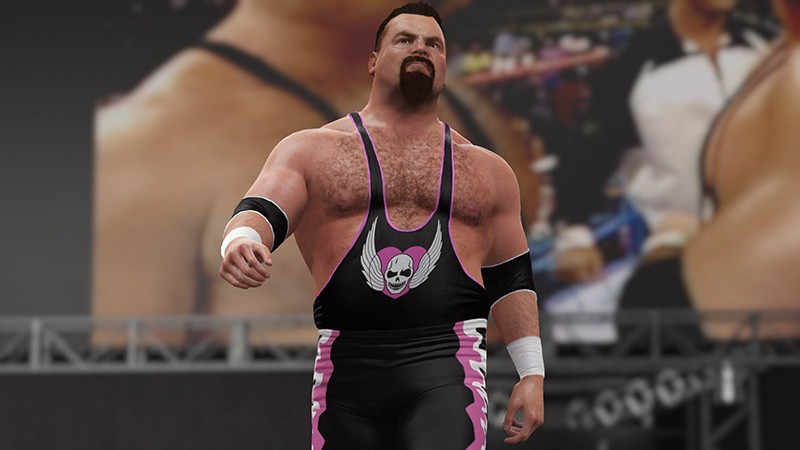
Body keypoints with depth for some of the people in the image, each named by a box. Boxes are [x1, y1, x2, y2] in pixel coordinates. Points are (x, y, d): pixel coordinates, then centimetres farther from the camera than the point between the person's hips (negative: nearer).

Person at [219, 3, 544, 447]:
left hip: (445, 372, 0)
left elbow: (510, 280, 22)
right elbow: (259, 213, -6)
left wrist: (532, 373, 14)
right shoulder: (312, 152, 10)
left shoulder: (486, 171, 18)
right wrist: (240, 242, -30)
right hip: (347, 372, 0)